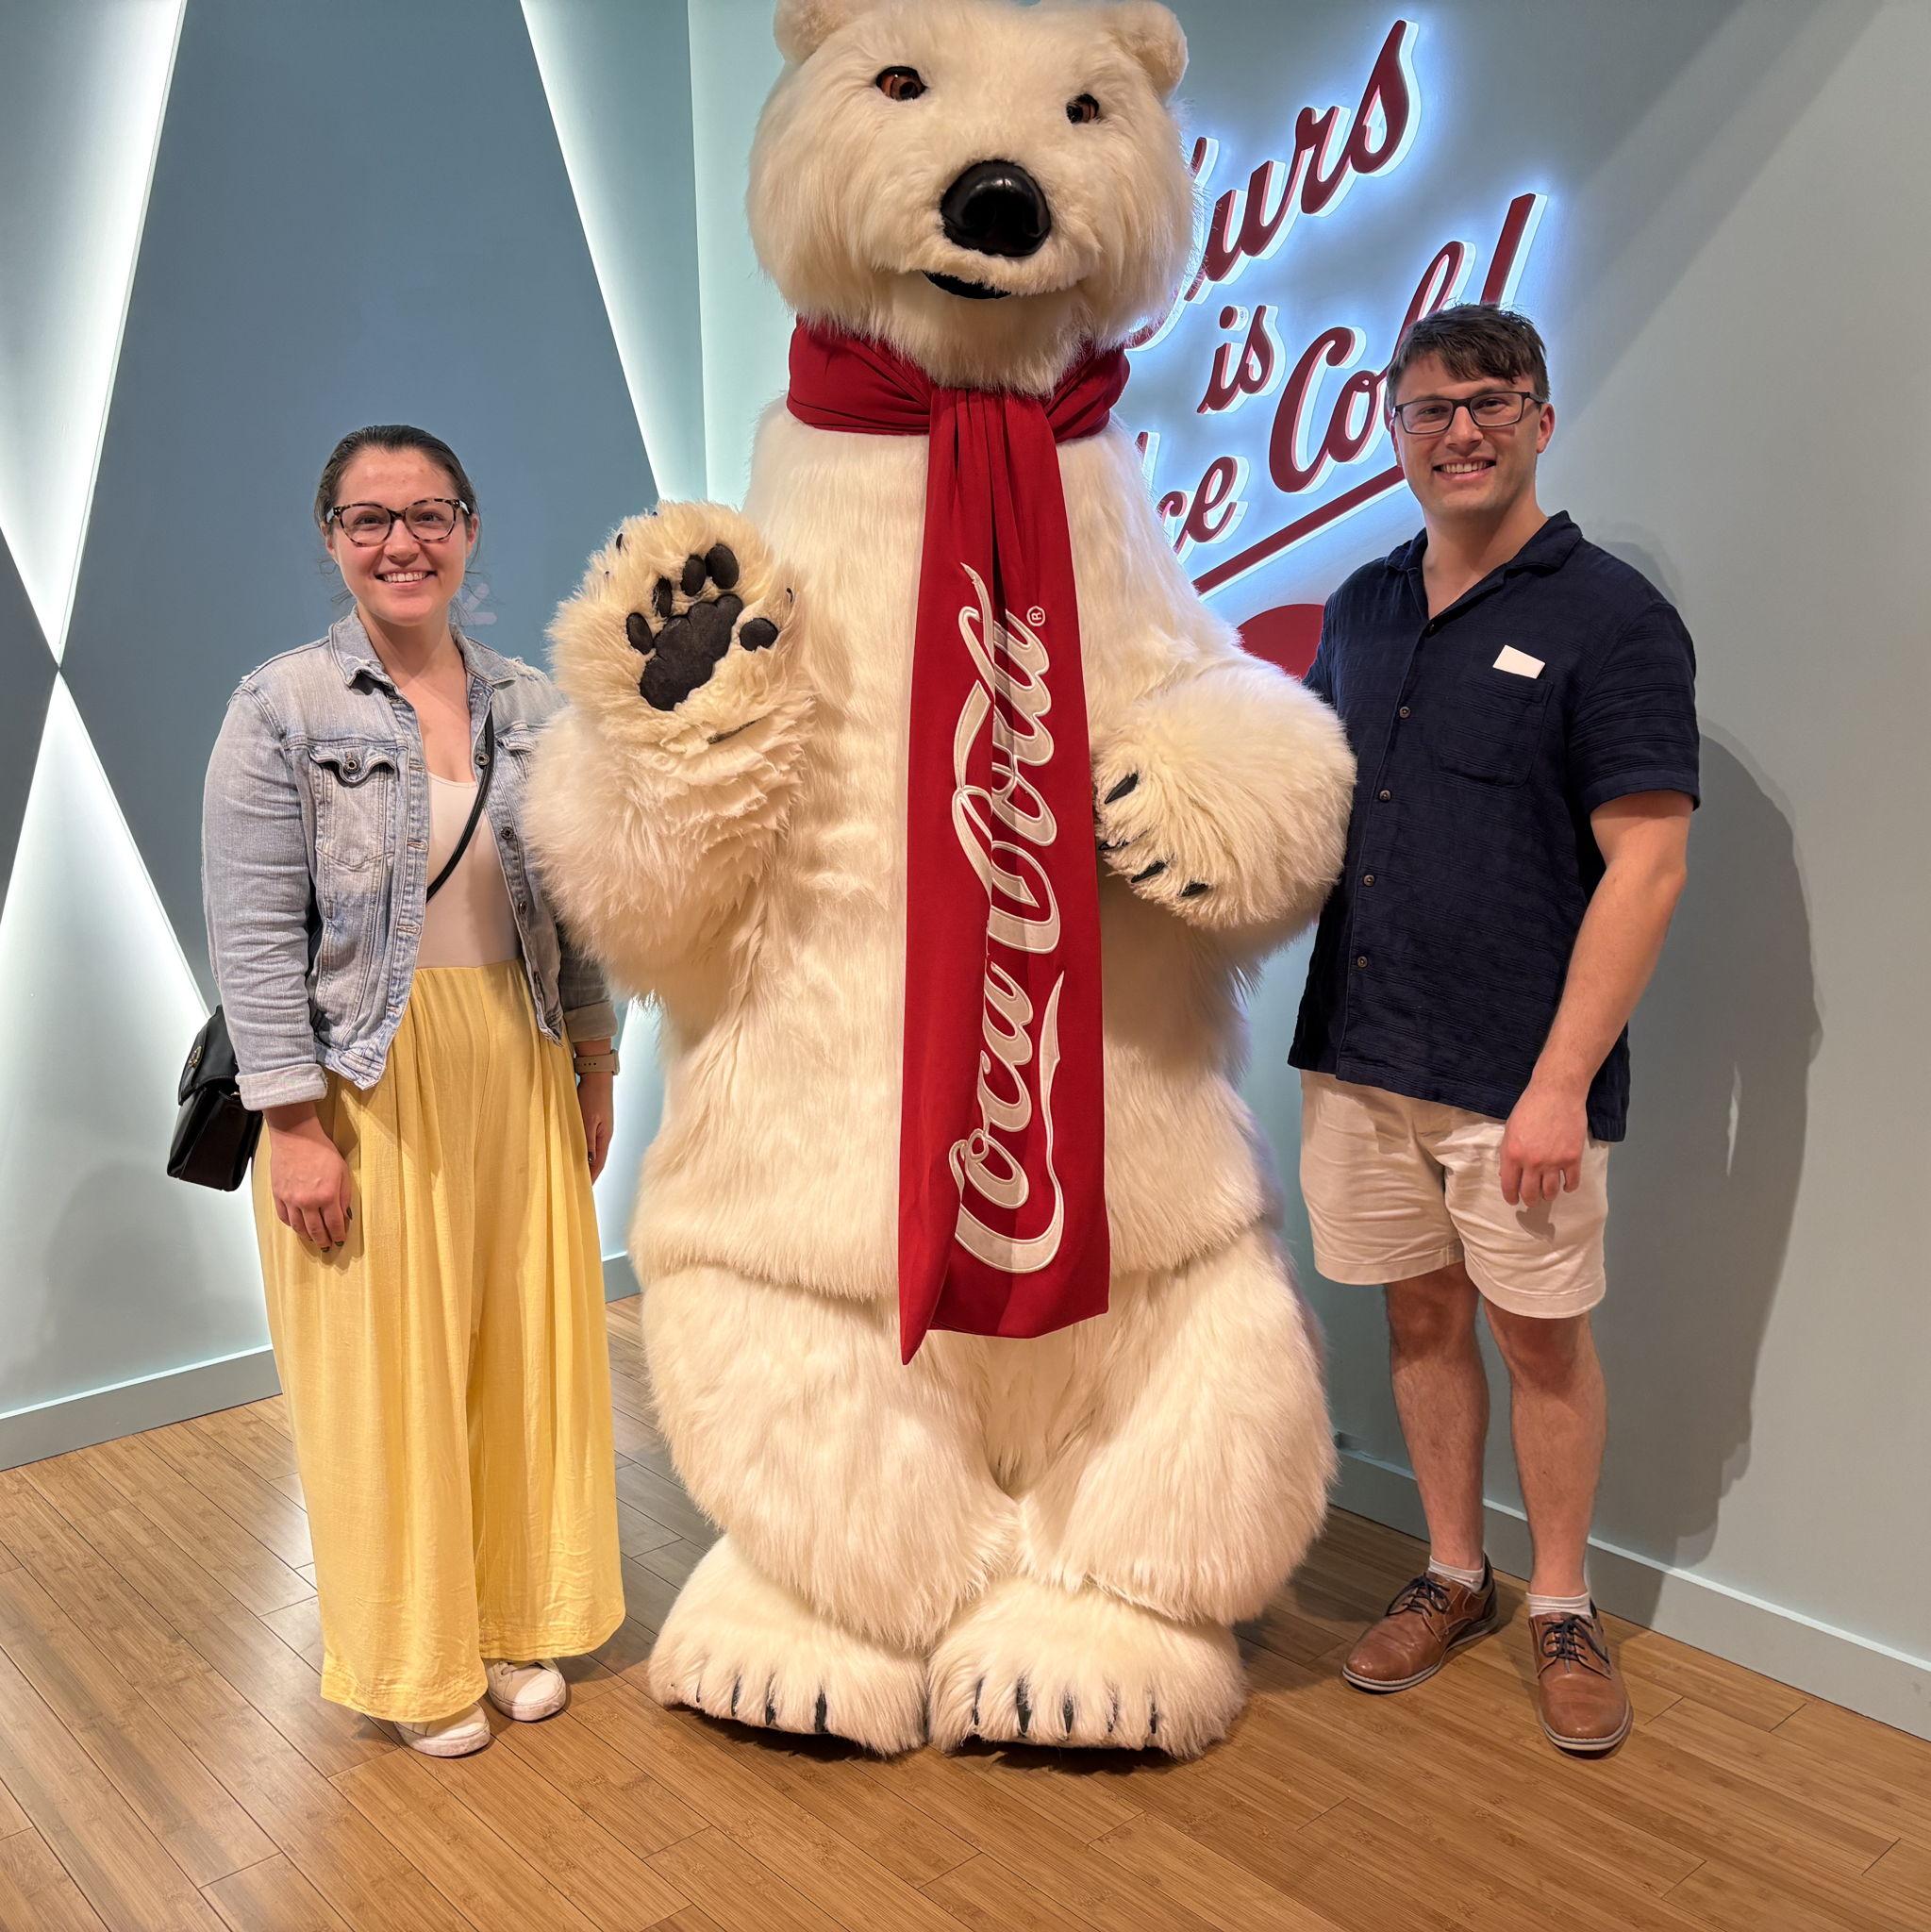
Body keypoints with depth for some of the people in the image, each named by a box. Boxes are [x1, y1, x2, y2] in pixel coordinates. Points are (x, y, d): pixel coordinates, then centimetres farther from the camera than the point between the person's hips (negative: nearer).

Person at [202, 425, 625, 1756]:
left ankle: (517, 1618, 33)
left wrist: (594, 1068, 9)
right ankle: (417, 1659, 28)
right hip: (366, 1086, -4)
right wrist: (294, 1125, -14)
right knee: (389, 1371, 7)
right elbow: (255, 937, -10)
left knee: (527, 1347, 12)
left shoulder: (532, 705, 7)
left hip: (517, 1071, 4)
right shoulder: (283, 709, -6)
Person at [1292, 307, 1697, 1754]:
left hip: (1517, 1076, -5)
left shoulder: (1611, 616, -8)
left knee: (1542, 1336, 8)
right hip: (1357, 1051, 5)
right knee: (1423, 1318, 15)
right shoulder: (1362, 607, 10)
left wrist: (1561, 1085, -19)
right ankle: (1453, 1577, 33)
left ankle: (1564, 1609, 29)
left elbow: (1647, 866, -14)